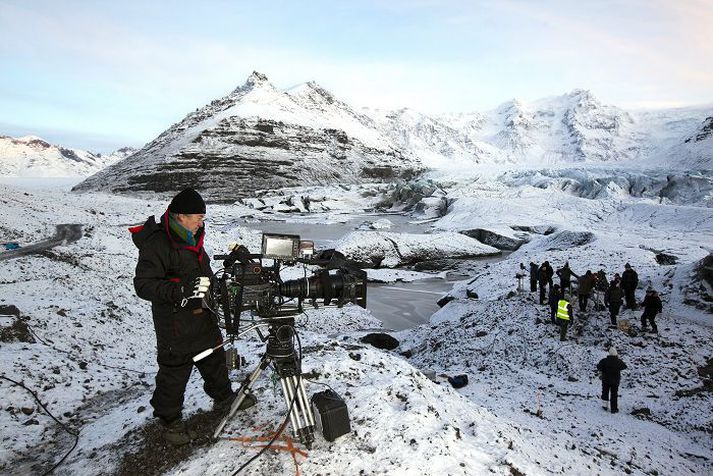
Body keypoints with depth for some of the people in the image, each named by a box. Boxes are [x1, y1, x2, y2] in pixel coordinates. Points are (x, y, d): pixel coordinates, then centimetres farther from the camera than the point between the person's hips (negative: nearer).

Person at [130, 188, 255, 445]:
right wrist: (183, 290, -38)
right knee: (175, 371, 5)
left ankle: (223, 397, 43)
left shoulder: (190, 236, 5)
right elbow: (144, 285, -27)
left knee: (214, 357, 22)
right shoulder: (156, 244, -24)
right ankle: (170, 420, 26)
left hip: (202, 315, 9)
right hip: (175, 322, -9)